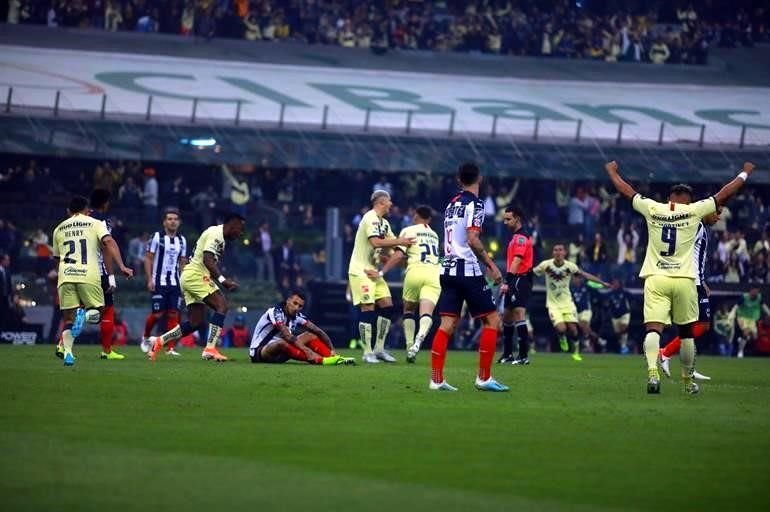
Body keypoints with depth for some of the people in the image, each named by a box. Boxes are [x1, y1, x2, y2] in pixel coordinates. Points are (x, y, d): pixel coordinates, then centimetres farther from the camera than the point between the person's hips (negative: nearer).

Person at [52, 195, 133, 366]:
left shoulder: (59, 229, 20)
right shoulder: (95, 223, 11)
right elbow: (108, 242, -7)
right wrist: (122, 267, -11)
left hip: (65, 277, 2)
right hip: (89, 275, -2)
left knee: (69, 320, 8)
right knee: (98, 312, 11)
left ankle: (67, 351, -14)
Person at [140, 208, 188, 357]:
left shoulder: (182, 240, 11)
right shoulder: (157, 237, -3)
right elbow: (148, 258, -2)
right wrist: (149, 279, -9)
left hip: (175, 283, 4)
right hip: (159, 282, -4)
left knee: (173, 314, -4)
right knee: (157, 314, -7)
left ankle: (171, 347, -2)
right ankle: (145, 337, 21)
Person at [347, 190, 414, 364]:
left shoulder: (384, 223, 16)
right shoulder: (371, 218, -15)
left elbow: (393, 242, 15)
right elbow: (376, 242, -26)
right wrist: (399, 242, -21)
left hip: (373, 270, 9)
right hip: (360, 270, -9)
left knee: (387, 305, 3)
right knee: (368, 309, -11)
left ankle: (379, 349, 9)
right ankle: (367, 353, -7)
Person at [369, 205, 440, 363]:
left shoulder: (408, 231, 10)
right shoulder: (434, 235, 26)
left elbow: (399, 255, -1)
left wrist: (381, 272, 0)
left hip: (415, 272, -2)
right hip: (434, 273, 2)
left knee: (409, 310, 18)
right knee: (426, 314, -11)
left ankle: (409, 346, 9)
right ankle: (419, 338, -40)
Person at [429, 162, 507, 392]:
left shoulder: (451, 204, 16)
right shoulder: (474, 204, -8)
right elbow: (473, 239, -19)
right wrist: (491, 264, -13)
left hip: (448, 269, 7)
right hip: (468, 270, -7)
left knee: (448, 324, 4)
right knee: (492, 320, 2)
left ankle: (436, 379, -3)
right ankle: (484, 378, -1)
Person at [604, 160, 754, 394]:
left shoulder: (653, 209, 5)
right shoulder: (693, 211, 2)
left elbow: (625, 190, 18)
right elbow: (723, 195, 10)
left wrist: (611, 171, 36)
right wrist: (745, 173, 25)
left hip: (655, 278, 0)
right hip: (684, 279, 0)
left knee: (653, 328, -10)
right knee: (686, 332, 14)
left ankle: (652, 372, -32)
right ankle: (688, 380, 23)